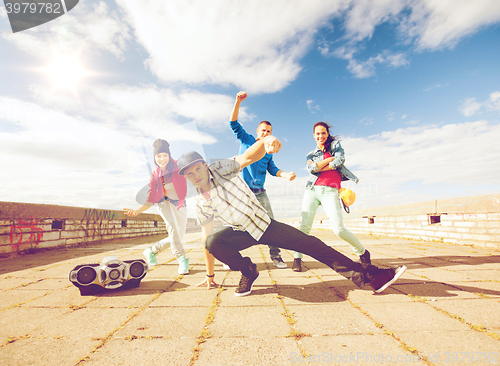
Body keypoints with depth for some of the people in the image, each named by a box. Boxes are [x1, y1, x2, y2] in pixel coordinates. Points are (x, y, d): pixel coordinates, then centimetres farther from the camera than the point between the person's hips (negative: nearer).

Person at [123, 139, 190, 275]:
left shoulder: (178, 166, -9)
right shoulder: (155, 174, -4)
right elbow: (151, 199, 0)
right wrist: (137, 211, -12)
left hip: (180, 205, 2)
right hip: (164, 202, -1)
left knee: (178, 237, 3)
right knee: (172, 227, -30)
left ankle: (152, 251, 24)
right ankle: (182, 260, -25)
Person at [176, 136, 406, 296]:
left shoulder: (221, 169, -14)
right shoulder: (200, 206, -4)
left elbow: (248, 157, -31)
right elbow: (207, 239, 3)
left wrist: (266, 141, -54)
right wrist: (210, 274, 7)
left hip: (264, 223, -1)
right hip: (242, 233, 2)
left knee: (310, 244, -8)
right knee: (214, 241, -27)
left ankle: (371, 277, 0)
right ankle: (248, 271, 0)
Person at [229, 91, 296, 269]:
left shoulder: (269, 151, 17)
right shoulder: (246, 140, 8)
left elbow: (272, 169, 8)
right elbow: (234, 123, -1)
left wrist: (285, 175, -12)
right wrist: (238, 102, -12)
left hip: (260, 192, 3)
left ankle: (275, 256, 8)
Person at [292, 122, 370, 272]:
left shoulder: (336, 145, 17)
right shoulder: (311, 155, 20)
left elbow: (340, 161, -3)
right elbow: (311, 168, -2)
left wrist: (319, 167, 0)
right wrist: (330, 159, 1)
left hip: (330, 191, -2)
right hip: (312, 189, 2)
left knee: (338, 229, -11)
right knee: (304, 226, -11)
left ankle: (363, 252, 12)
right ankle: (297, 258, -3)